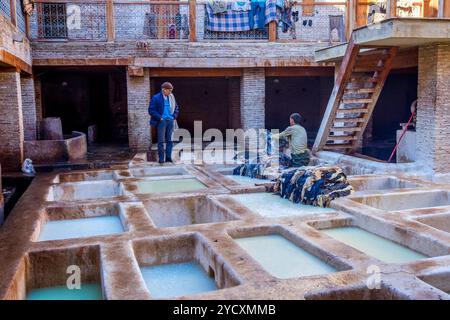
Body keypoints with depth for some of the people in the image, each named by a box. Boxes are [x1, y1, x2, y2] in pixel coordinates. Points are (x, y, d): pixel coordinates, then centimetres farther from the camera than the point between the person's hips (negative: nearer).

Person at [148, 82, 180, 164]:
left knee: (169, 140, 6)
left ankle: (168, 157, 13)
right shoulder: (156, 98, -6)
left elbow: (176, 108, 23)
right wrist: (160, 118, -11)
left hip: (170, 121, 5)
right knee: (161, 141, -4)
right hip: (161, 121, -5)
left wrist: (174, 116, 8)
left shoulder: (171, 97, 10)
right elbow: (151, 110, -7)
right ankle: (161, 158, 1)